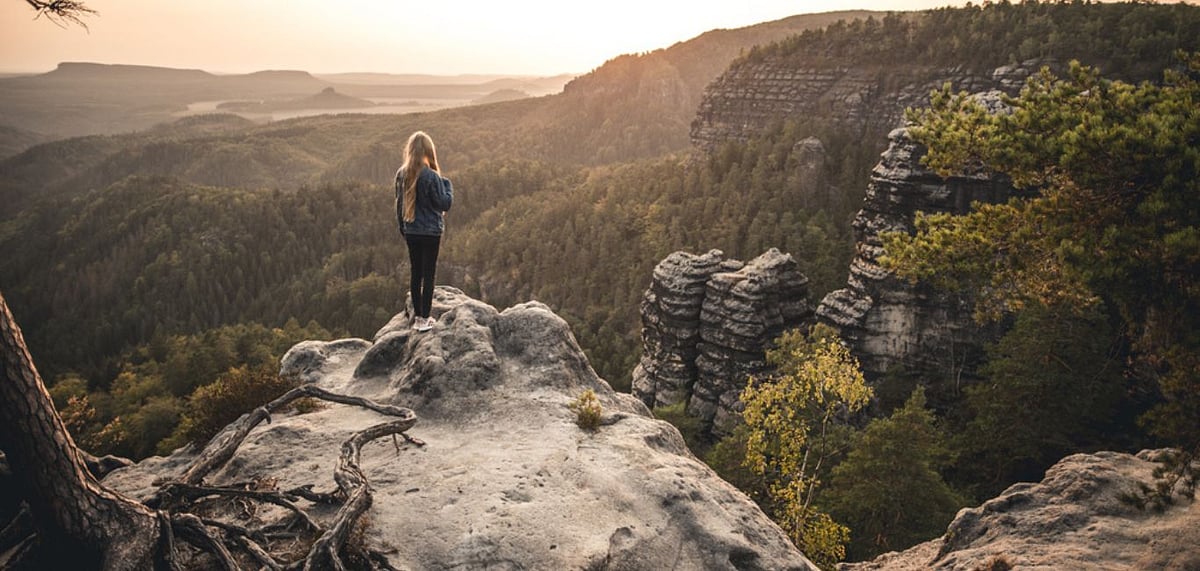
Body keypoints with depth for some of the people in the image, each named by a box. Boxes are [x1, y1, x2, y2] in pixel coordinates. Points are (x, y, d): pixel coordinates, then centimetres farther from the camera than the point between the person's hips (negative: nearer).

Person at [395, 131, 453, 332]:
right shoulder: (431, 176, -17)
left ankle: (417, 316, 20)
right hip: (430, 232, -5)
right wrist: (448, 185, 3)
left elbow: (399, 204, 9)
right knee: (428, 274, 2)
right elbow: (444, 204, -13)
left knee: (415, 274, 13)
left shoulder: (402, 174, 1)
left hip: (411, 232, 5)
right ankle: (424, 318, 5)